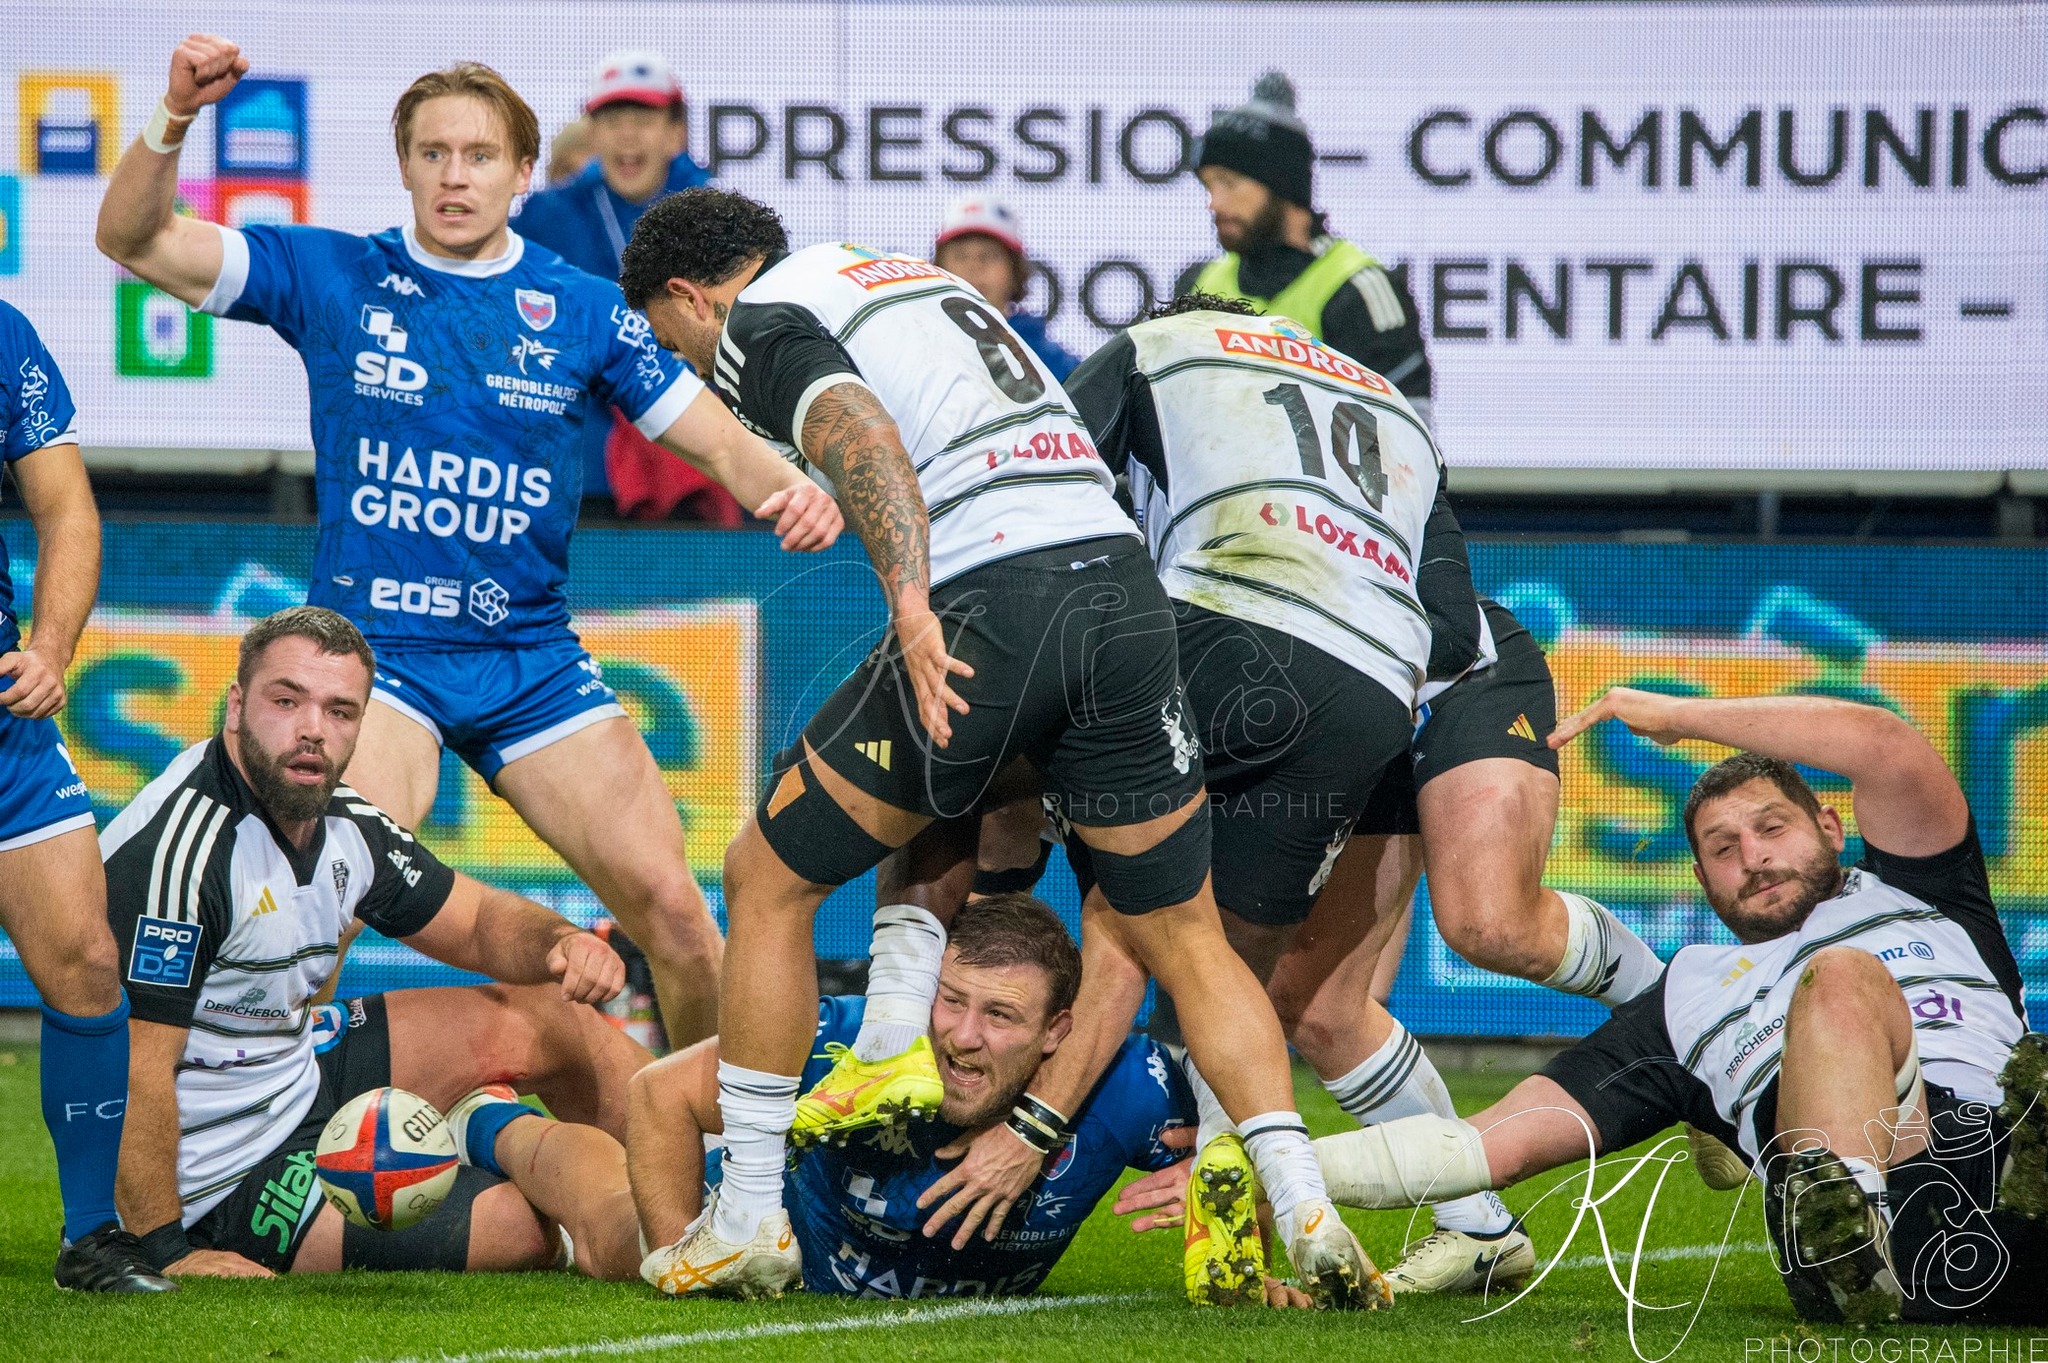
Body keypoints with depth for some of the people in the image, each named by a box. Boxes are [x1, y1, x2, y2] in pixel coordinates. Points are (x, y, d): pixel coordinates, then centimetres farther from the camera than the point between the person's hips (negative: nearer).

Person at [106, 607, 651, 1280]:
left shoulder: (342, 821, -1)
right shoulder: (178, 845, -28)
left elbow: (480, 921, 13)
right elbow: (134, 1069, -31)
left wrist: (561, 942, -10)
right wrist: (165, 1252, -31)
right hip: (224, 1184, -9)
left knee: (547, 1017, 12)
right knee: (544, 1223, -12)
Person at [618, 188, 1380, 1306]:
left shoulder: (761, 325, 5)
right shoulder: (921, 279, 31)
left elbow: (864, 435, -15)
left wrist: (911, 601, -27)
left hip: (987, 606, -7)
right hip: (1122, 580, 7)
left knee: (766, 881, 10)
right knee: (1183, 938, 16)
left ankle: (747, 1224, 11)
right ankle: (1306, 1219, 2)